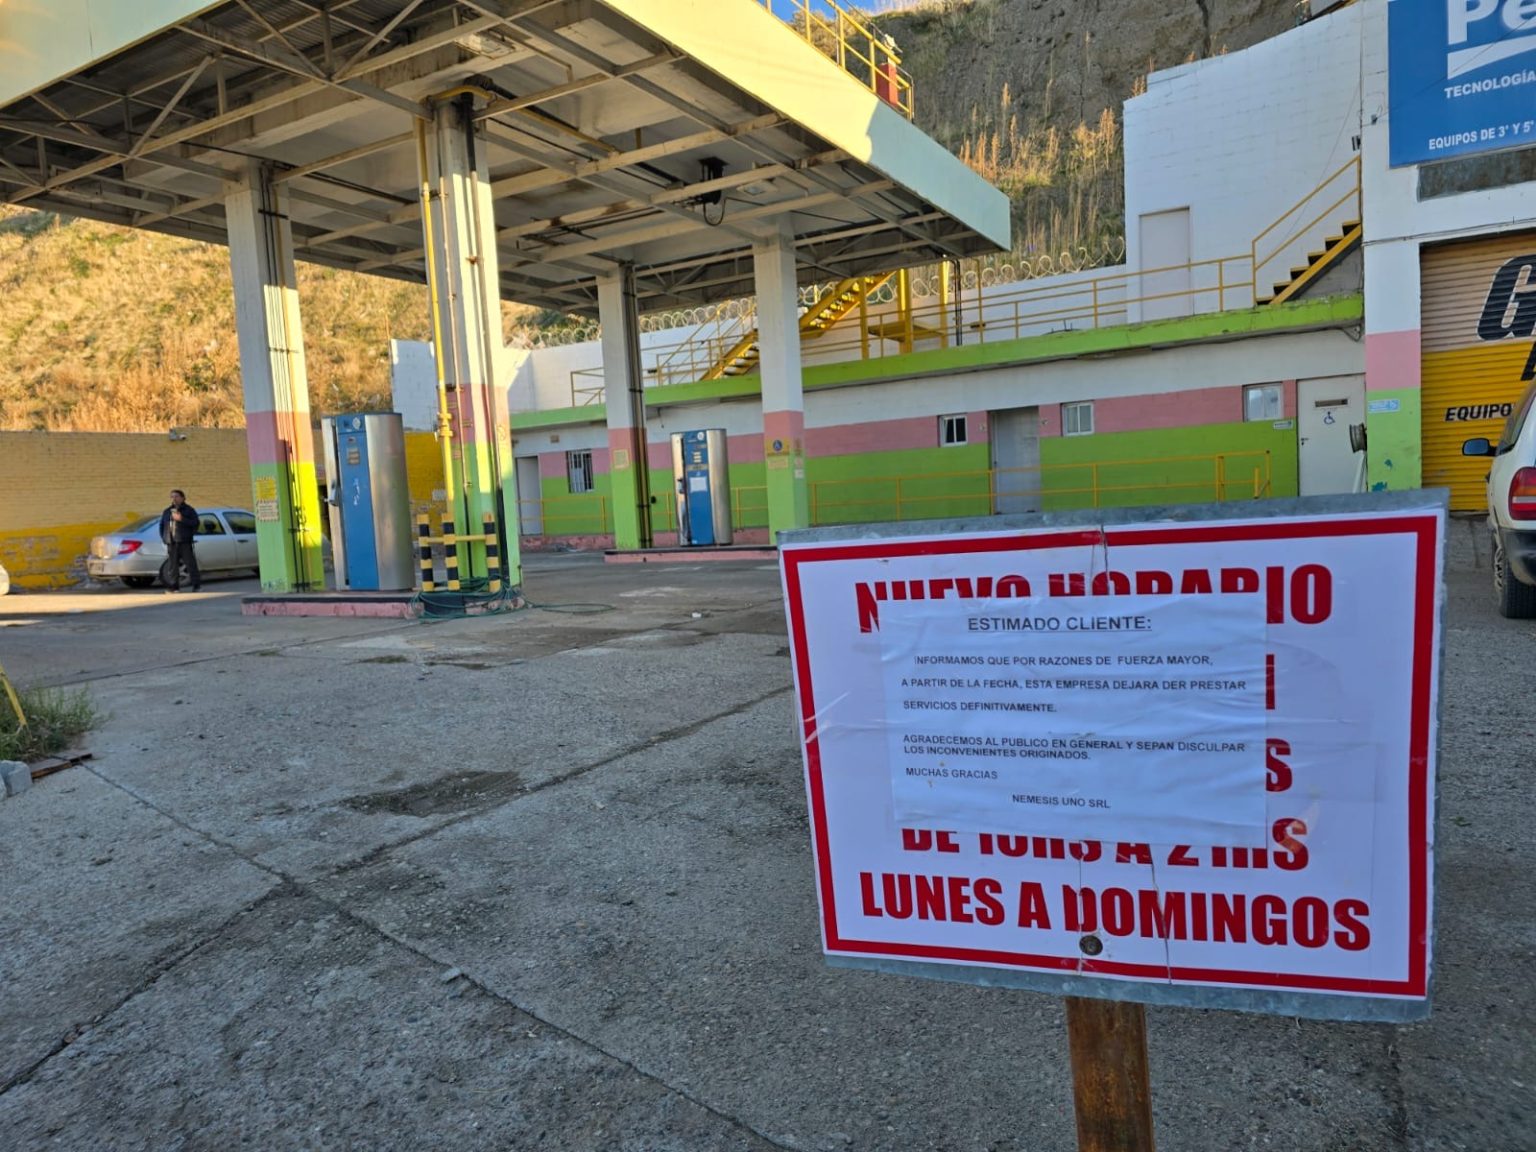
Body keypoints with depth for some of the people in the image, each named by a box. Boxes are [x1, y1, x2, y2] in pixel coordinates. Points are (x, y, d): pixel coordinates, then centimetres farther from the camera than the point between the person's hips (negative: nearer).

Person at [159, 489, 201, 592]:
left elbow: (195, 523, -7)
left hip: (185, 542, -4)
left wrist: (181, 519, -17)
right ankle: (175, 586, 5)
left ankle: (196, 584, -3)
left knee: (190, 563, -7)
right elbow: (162, 525, 25)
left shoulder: (189, 510, 6)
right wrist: (164, 537, 12)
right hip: (171, 543, 4)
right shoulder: (167, 512, 20)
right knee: (173, 565, 2)